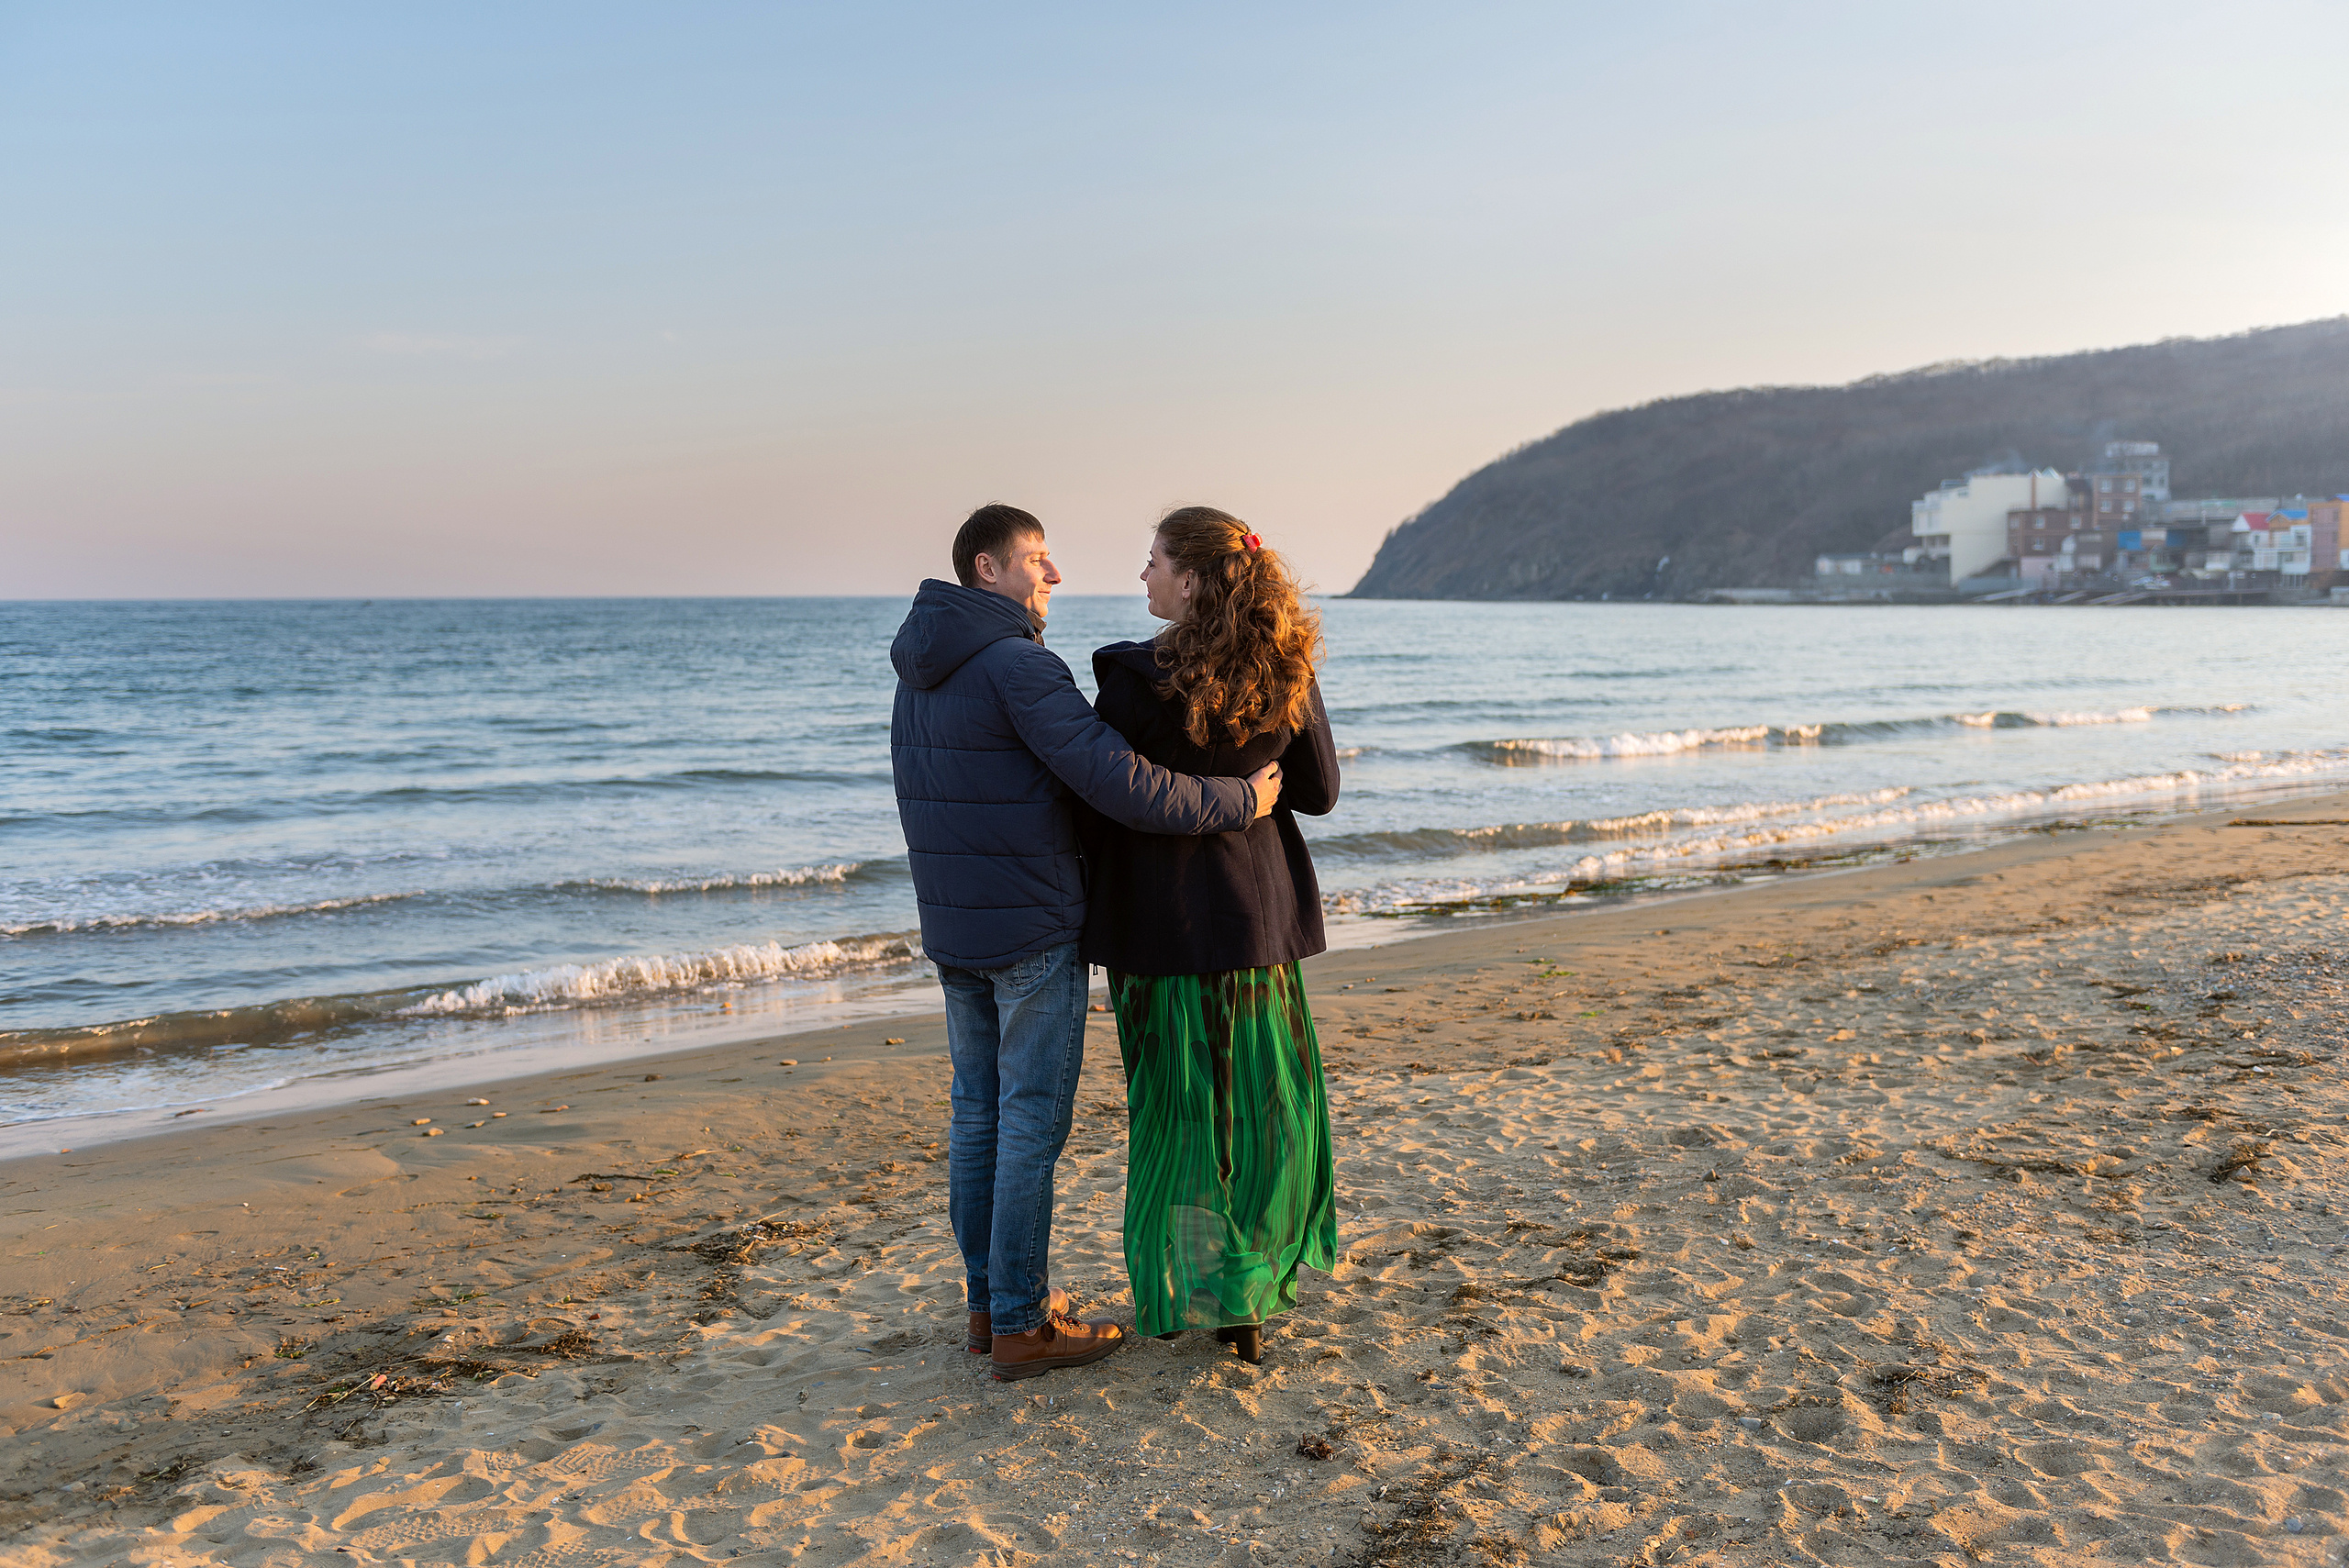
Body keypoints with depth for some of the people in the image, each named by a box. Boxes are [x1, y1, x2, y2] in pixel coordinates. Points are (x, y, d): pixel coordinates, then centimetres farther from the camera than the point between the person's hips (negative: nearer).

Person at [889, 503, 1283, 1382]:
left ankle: (990, 1299, 26)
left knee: (977, 1112, 15)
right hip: (1033, 933, -9)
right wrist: (1240, 802, -16)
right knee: (1032, 1124, -1)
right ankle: (1022, 1325, 8)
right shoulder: (1017, 665, -18)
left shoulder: (917, 674, 12)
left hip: (951, 931, 9)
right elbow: (1120, 784, -26)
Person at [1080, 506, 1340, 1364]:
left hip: (1161, 916, -4)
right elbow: (1319, 791, 4)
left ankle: (1183, 1295, 20)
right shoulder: (1287, 673, -5)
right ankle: (1246, 1297, 24)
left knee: (1178, 1107, 10)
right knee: (1261, 1101, 16)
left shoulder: (1137, 681, -17)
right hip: (1256, 913, 4)